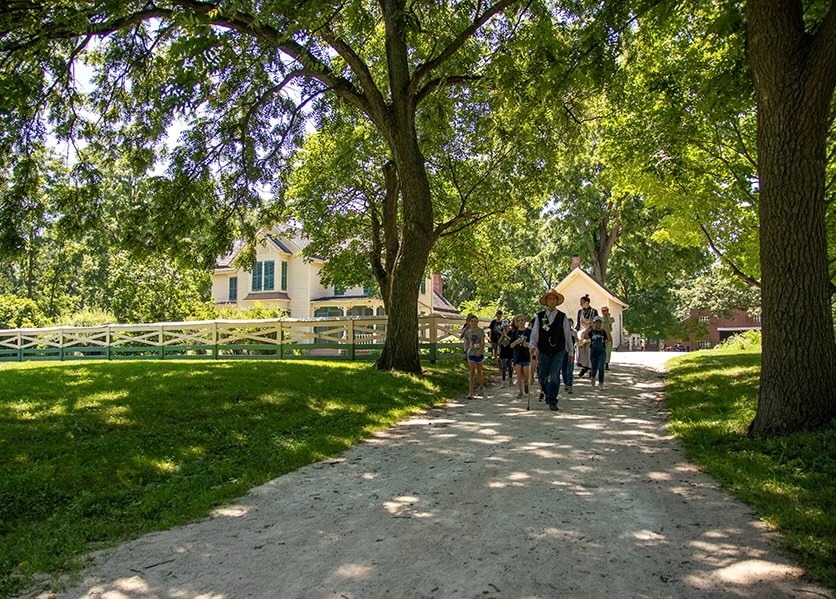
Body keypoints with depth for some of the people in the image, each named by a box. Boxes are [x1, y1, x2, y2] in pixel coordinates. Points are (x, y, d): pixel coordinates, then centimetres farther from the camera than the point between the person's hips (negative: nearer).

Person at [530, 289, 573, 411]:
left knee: (554, 376, -10)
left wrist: (570, 352, 12)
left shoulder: (562, 317, 3)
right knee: (542, 376, 8)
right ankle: (549, 394, 34)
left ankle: (552, 401, -4)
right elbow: (534, 333, 1)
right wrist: (533, 346, -16)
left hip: (558, 351, -1)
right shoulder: (539, 316, 4)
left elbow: (567, 335, 8)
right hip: (543, 351, 1)